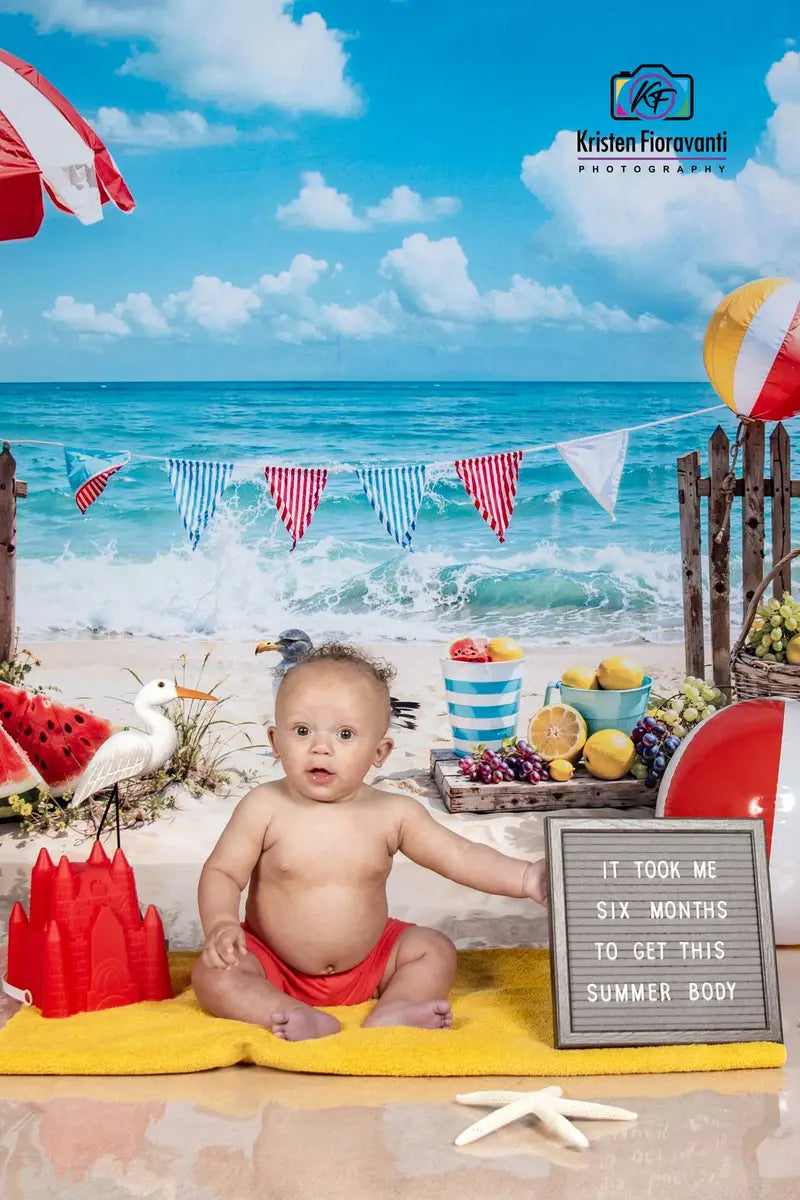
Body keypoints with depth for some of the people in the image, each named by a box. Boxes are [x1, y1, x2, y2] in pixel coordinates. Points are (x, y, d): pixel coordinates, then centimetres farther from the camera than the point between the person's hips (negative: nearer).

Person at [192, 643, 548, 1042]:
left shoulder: (394, 814, -10)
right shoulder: (264, 808, -15)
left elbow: (462, 857, -10)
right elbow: (222, 872, -12)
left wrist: (525, 877, -24)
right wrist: (220, 924, -32)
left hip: (367, 962, 2)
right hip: (275, 968, -2)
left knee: (435, 950, -7)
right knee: (213, 974, -24)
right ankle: (312, 1021, -30)